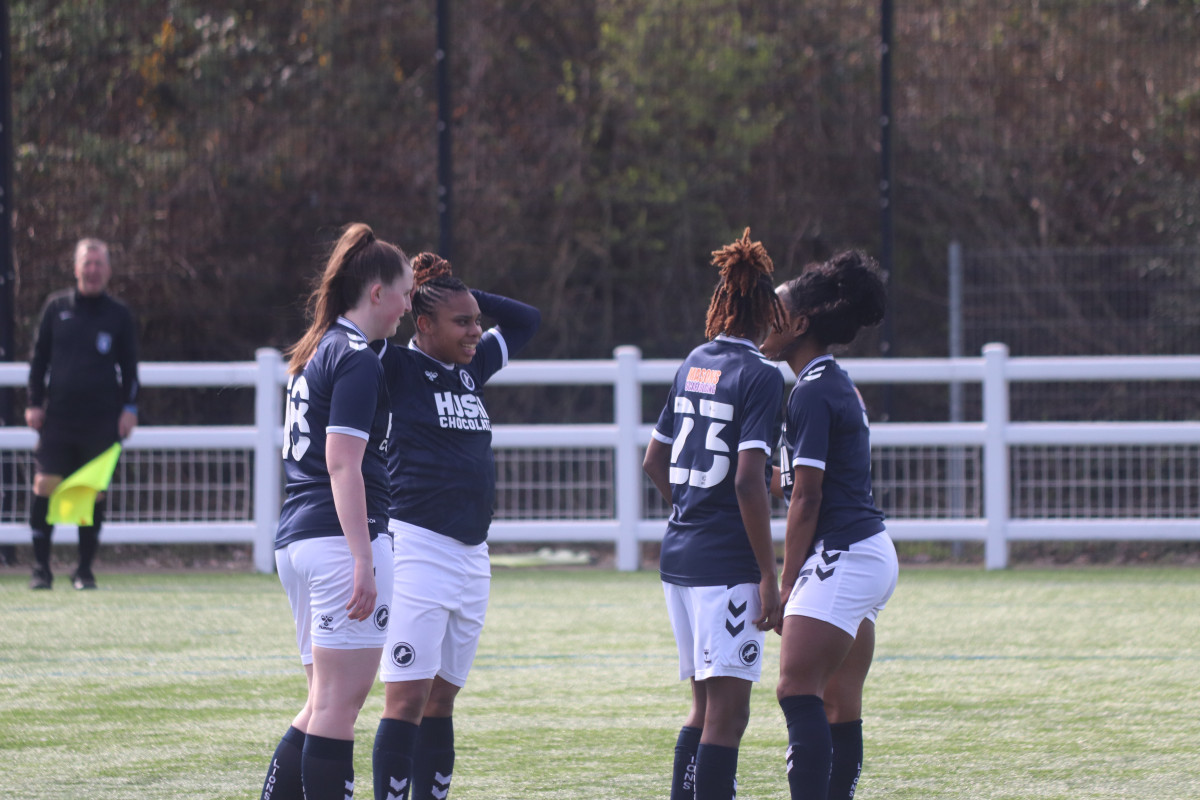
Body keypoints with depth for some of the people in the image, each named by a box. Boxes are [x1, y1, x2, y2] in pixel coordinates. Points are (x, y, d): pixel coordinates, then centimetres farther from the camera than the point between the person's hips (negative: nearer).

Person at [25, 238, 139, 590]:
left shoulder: (119, 314, 6)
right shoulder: (56, 307, 7)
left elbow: (129, 367, 10)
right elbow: (38, 359, 10)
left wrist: (129, 408, 1)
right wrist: (34, 403, 3)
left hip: (101, 422, 0)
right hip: (57, 418, 0)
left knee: (93, 494, 1)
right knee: (45, 487, -9)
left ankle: (85, 570, 10)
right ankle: (41, 567, -2)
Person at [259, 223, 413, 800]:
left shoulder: (316, 354, 19)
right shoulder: (357, 360, -9)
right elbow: (343, 464, -17)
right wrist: (362, 562, -20)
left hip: (296, 537, 10)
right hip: (342, 537, -10)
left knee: (326, 705, 14)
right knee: (339, 703, -9)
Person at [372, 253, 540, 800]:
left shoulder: (472, 368, 15)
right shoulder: (397, 367, -4)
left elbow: (526, 320, 26)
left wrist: (468, 295, 12)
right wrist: (410, 292, -8)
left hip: (472, 557, 7)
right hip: (417, 546, -7)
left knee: (441, 702, 9)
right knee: (407, 699, -10)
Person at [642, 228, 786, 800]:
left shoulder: (693, 365, 11)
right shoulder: (760, 377, -11)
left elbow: (654, 462, 20)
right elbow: (749, 481, -18)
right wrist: (770, 577, -15)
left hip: (678, 555, 8)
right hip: (727, 563, -8)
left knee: (706, 706, 17)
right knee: (728, 712, -7)